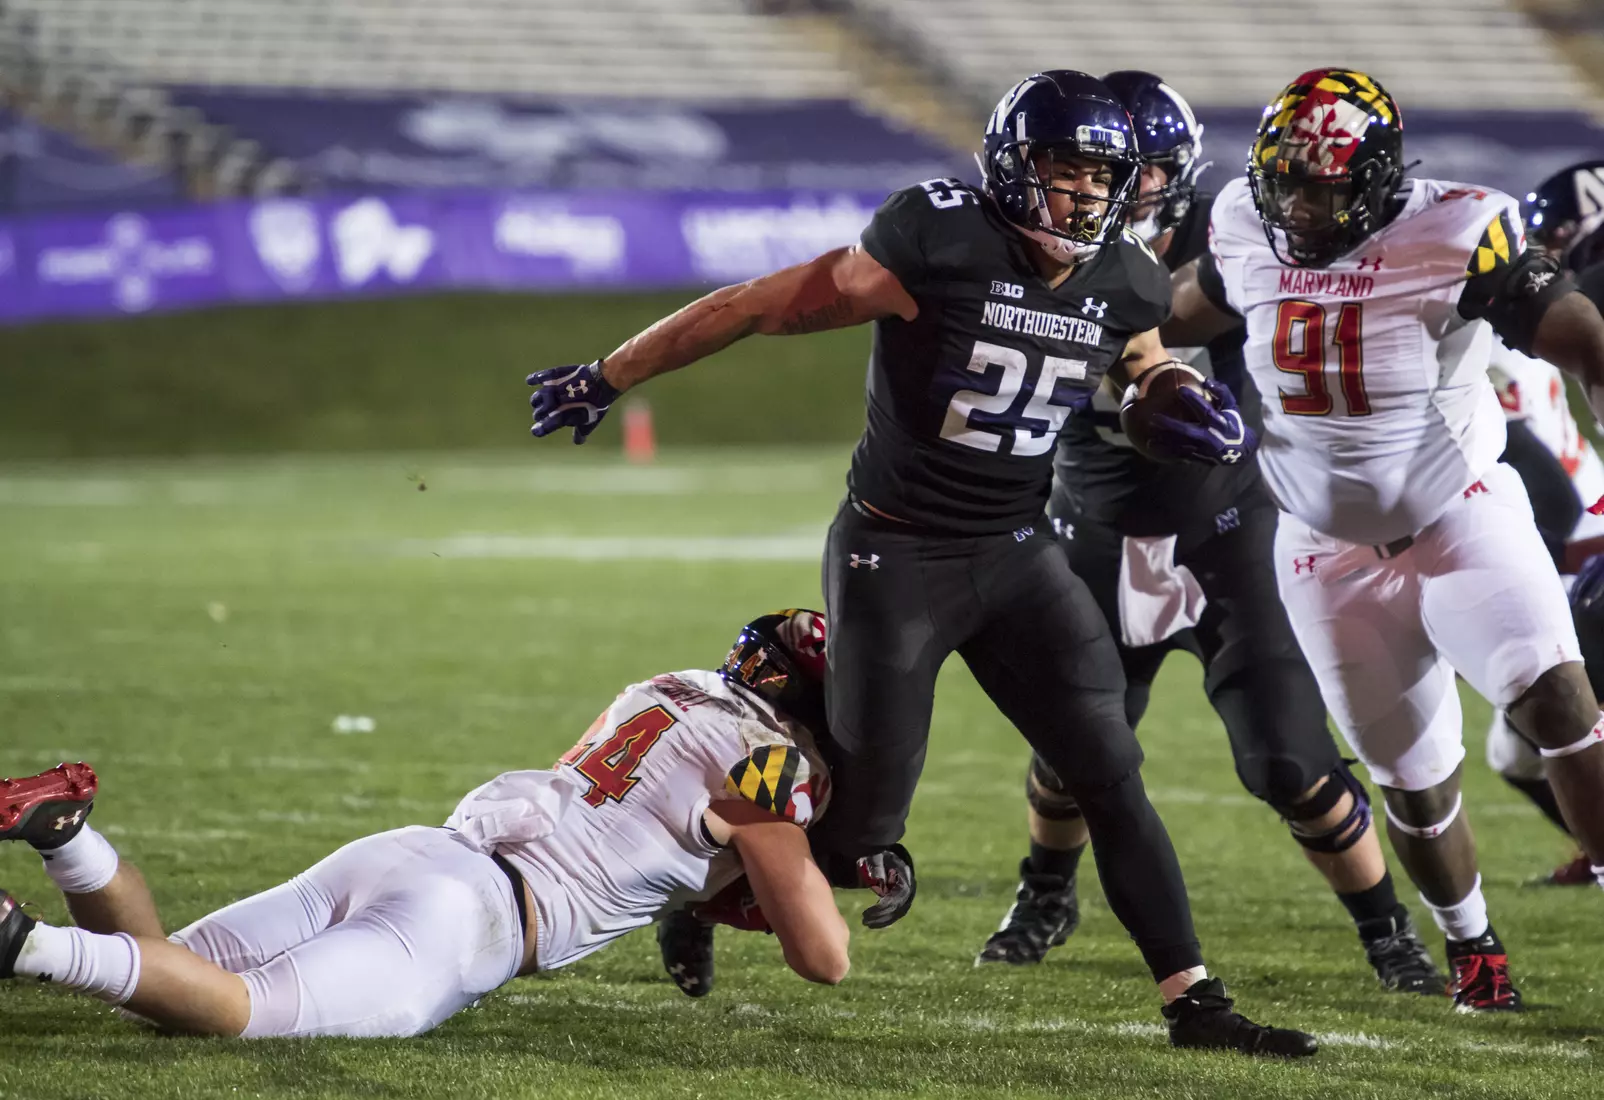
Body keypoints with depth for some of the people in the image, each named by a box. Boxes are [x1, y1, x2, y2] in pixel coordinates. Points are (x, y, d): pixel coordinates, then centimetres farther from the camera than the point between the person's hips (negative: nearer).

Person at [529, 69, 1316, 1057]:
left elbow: (1148, 368, 22)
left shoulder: (1125, 285, -2)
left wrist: (1197, 414, -2)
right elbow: (759, 307, -15)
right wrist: (608, 379, -11)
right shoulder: (938, 245, -21)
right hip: (897, 558, -5)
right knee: (862, 825, 1)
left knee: (1111, 779, -4)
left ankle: (1194, 1002, 1)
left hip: (1019, 557, 5)